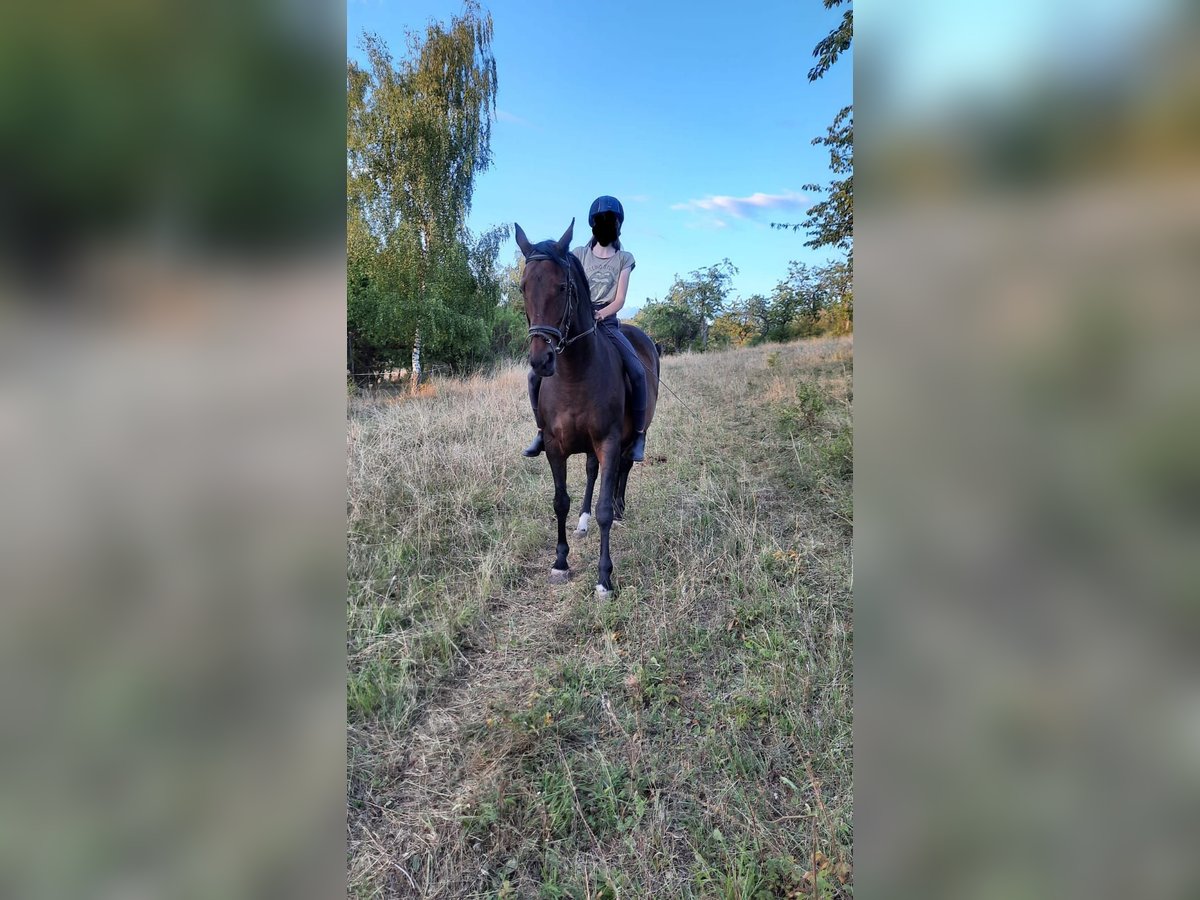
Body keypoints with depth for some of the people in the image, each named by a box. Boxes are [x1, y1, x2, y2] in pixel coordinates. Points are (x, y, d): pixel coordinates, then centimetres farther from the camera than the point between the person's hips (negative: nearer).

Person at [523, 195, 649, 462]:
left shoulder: (624, 258, 10)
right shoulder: (579, 254, 13)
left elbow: (620, 299, 0)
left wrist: (600, 314, -19)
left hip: (607, 323, -2)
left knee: (637, 371, -28)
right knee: (536, 374, -13)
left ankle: (639, 436, -15)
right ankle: (543, 430, 6)